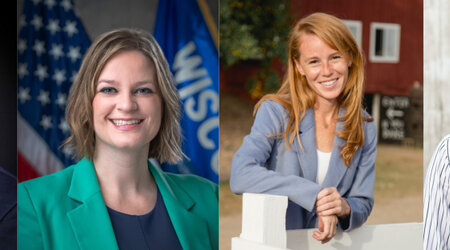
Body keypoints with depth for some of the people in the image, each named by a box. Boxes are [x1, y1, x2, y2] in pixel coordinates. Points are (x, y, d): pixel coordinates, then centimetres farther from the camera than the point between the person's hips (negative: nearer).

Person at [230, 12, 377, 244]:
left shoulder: (365, 128, 4)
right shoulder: (275, 111, -6)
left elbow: (363, 205, 6)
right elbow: (240, 176, -19)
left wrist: (344, 208, -16)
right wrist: (314, 194, -24)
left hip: (328, 243, 3)